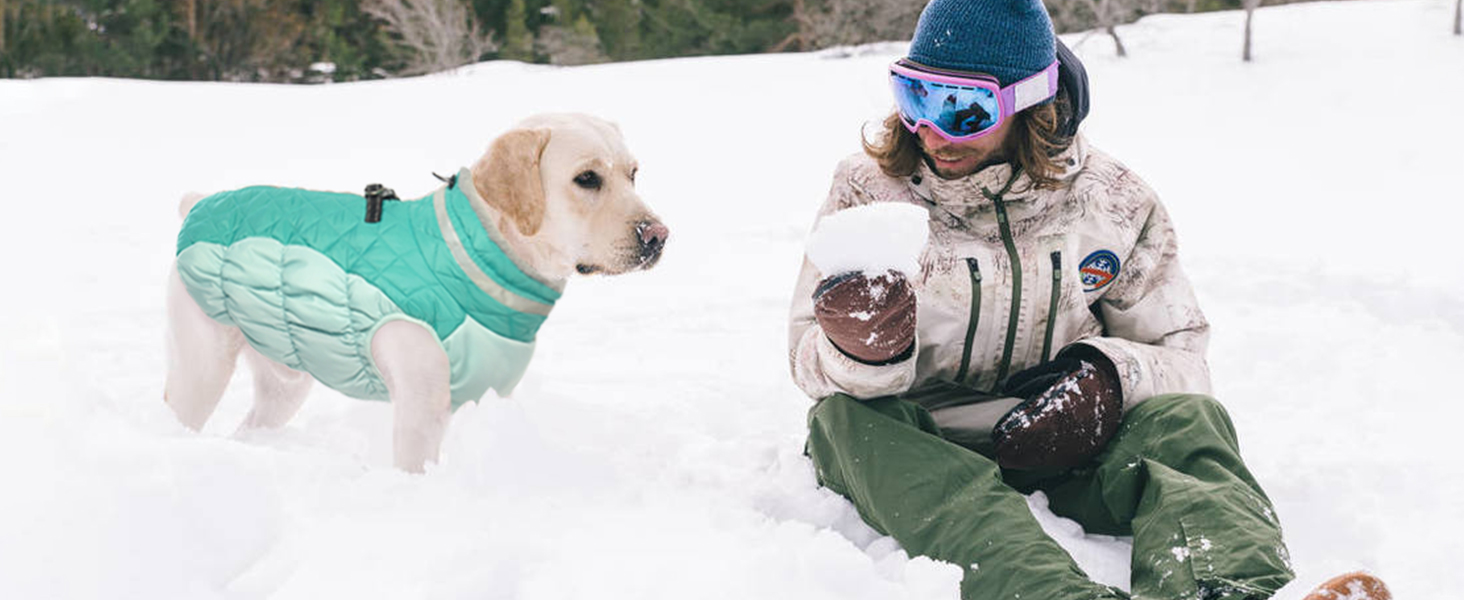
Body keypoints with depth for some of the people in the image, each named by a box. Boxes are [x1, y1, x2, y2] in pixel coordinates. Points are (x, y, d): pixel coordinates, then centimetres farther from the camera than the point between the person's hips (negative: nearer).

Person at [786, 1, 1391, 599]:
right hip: (912, 455, -1)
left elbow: (1179, 352, 6)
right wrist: (865, 353, -31)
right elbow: (810, 367, -6)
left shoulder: (1112, 201, 3)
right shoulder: (869, 187, -1)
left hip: (1059, 445, 1)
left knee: (1186, 418, -26)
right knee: (846, 420, -35)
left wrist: (1107, 376, -18)